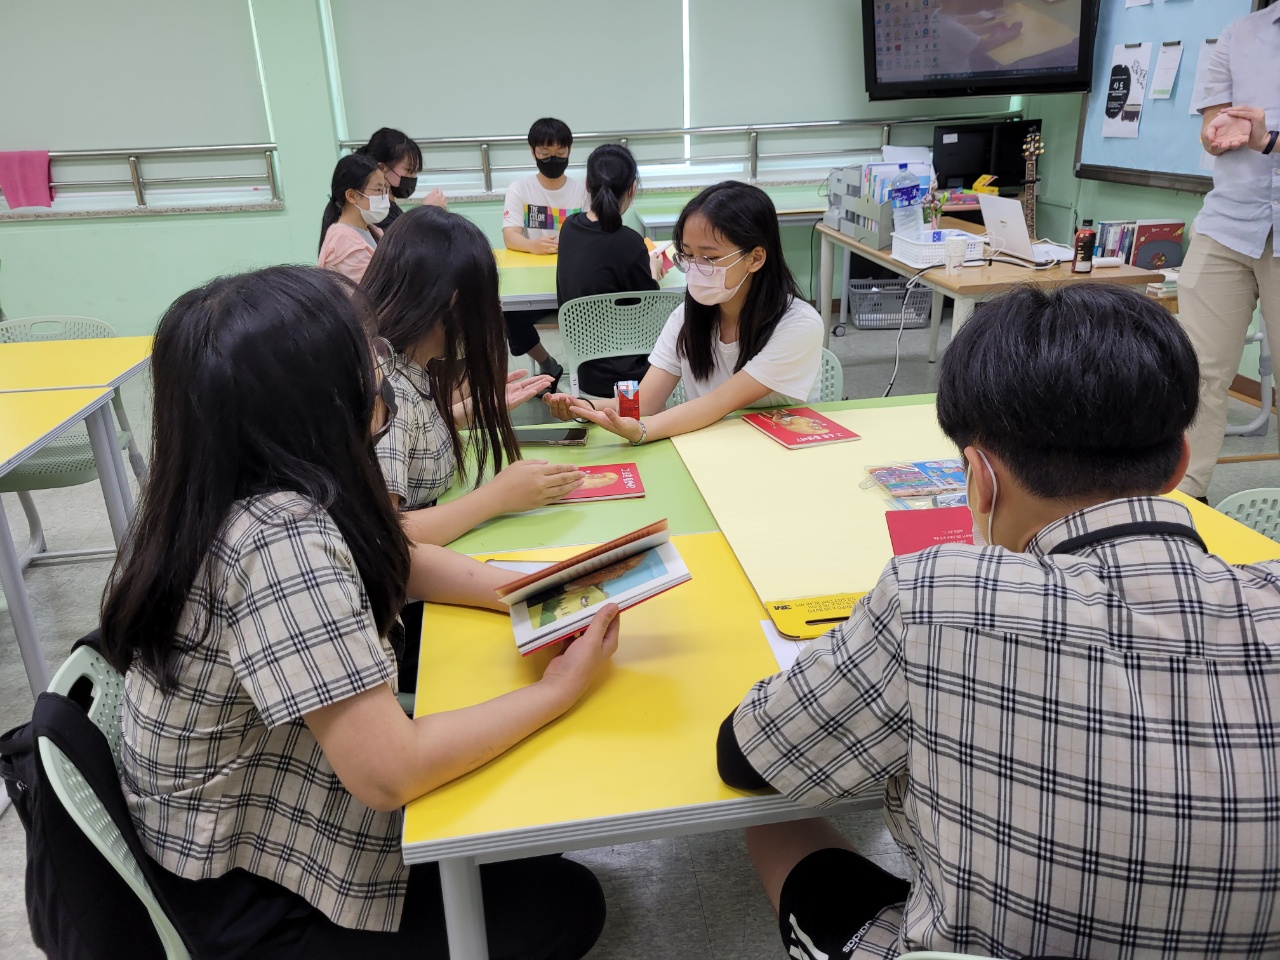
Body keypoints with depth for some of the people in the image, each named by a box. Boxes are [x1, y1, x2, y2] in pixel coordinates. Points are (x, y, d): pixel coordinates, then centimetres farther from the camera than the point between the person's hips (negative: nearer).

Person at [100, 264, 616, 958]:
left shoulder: (231, 492, -7)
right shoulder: (283, 539, -36)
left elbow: (394, 560, 7)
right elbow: (390, 772, -35)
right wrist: (557, 691, -22)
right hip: (247, 903, -8)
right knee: (568, 904, 4)